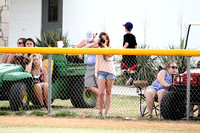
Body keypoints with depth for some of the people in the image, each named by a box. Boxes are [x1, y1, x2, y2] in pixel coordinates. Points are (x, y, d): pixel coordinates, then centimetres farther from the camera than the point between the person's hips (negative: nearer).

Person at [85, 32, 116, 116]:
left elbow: (110, 54, -10)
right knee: (101, 92, -11)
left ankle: (107, 111, 7)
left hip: (110, 71, 1)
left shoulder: (110, 47, 11)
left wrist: (105, 45, -10)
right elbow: (86, 48, -4)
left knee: (108, 92, 2)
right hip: (101, 71, -1)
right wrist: (96, 43, -10)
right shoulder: (97, 47, 9)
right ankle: (100, 111, -2)